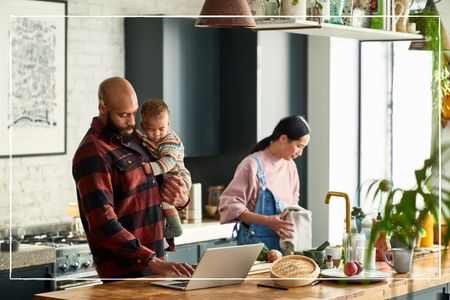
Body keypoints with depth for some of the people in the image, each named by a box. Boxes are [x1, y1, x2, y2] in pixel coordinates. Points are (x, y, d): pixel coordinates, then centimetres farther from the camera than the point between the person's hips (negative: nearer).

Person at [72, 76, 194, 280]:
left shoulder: (133, 138, 11)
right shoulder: (92, 153, -14)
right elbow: (103, 225, -23)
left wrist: (181, 199, 0)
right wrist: (152, 261, -29)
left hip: (157, 262, 8)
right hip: (124, 271, -7)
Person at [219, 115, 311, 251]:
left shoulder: (289, 166, 9)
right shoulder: (253, 165, -12)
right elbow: (230, 206, -15)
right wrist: (267, 221, -22)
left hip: (282, 242, 6)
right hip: (255, 242, -6)